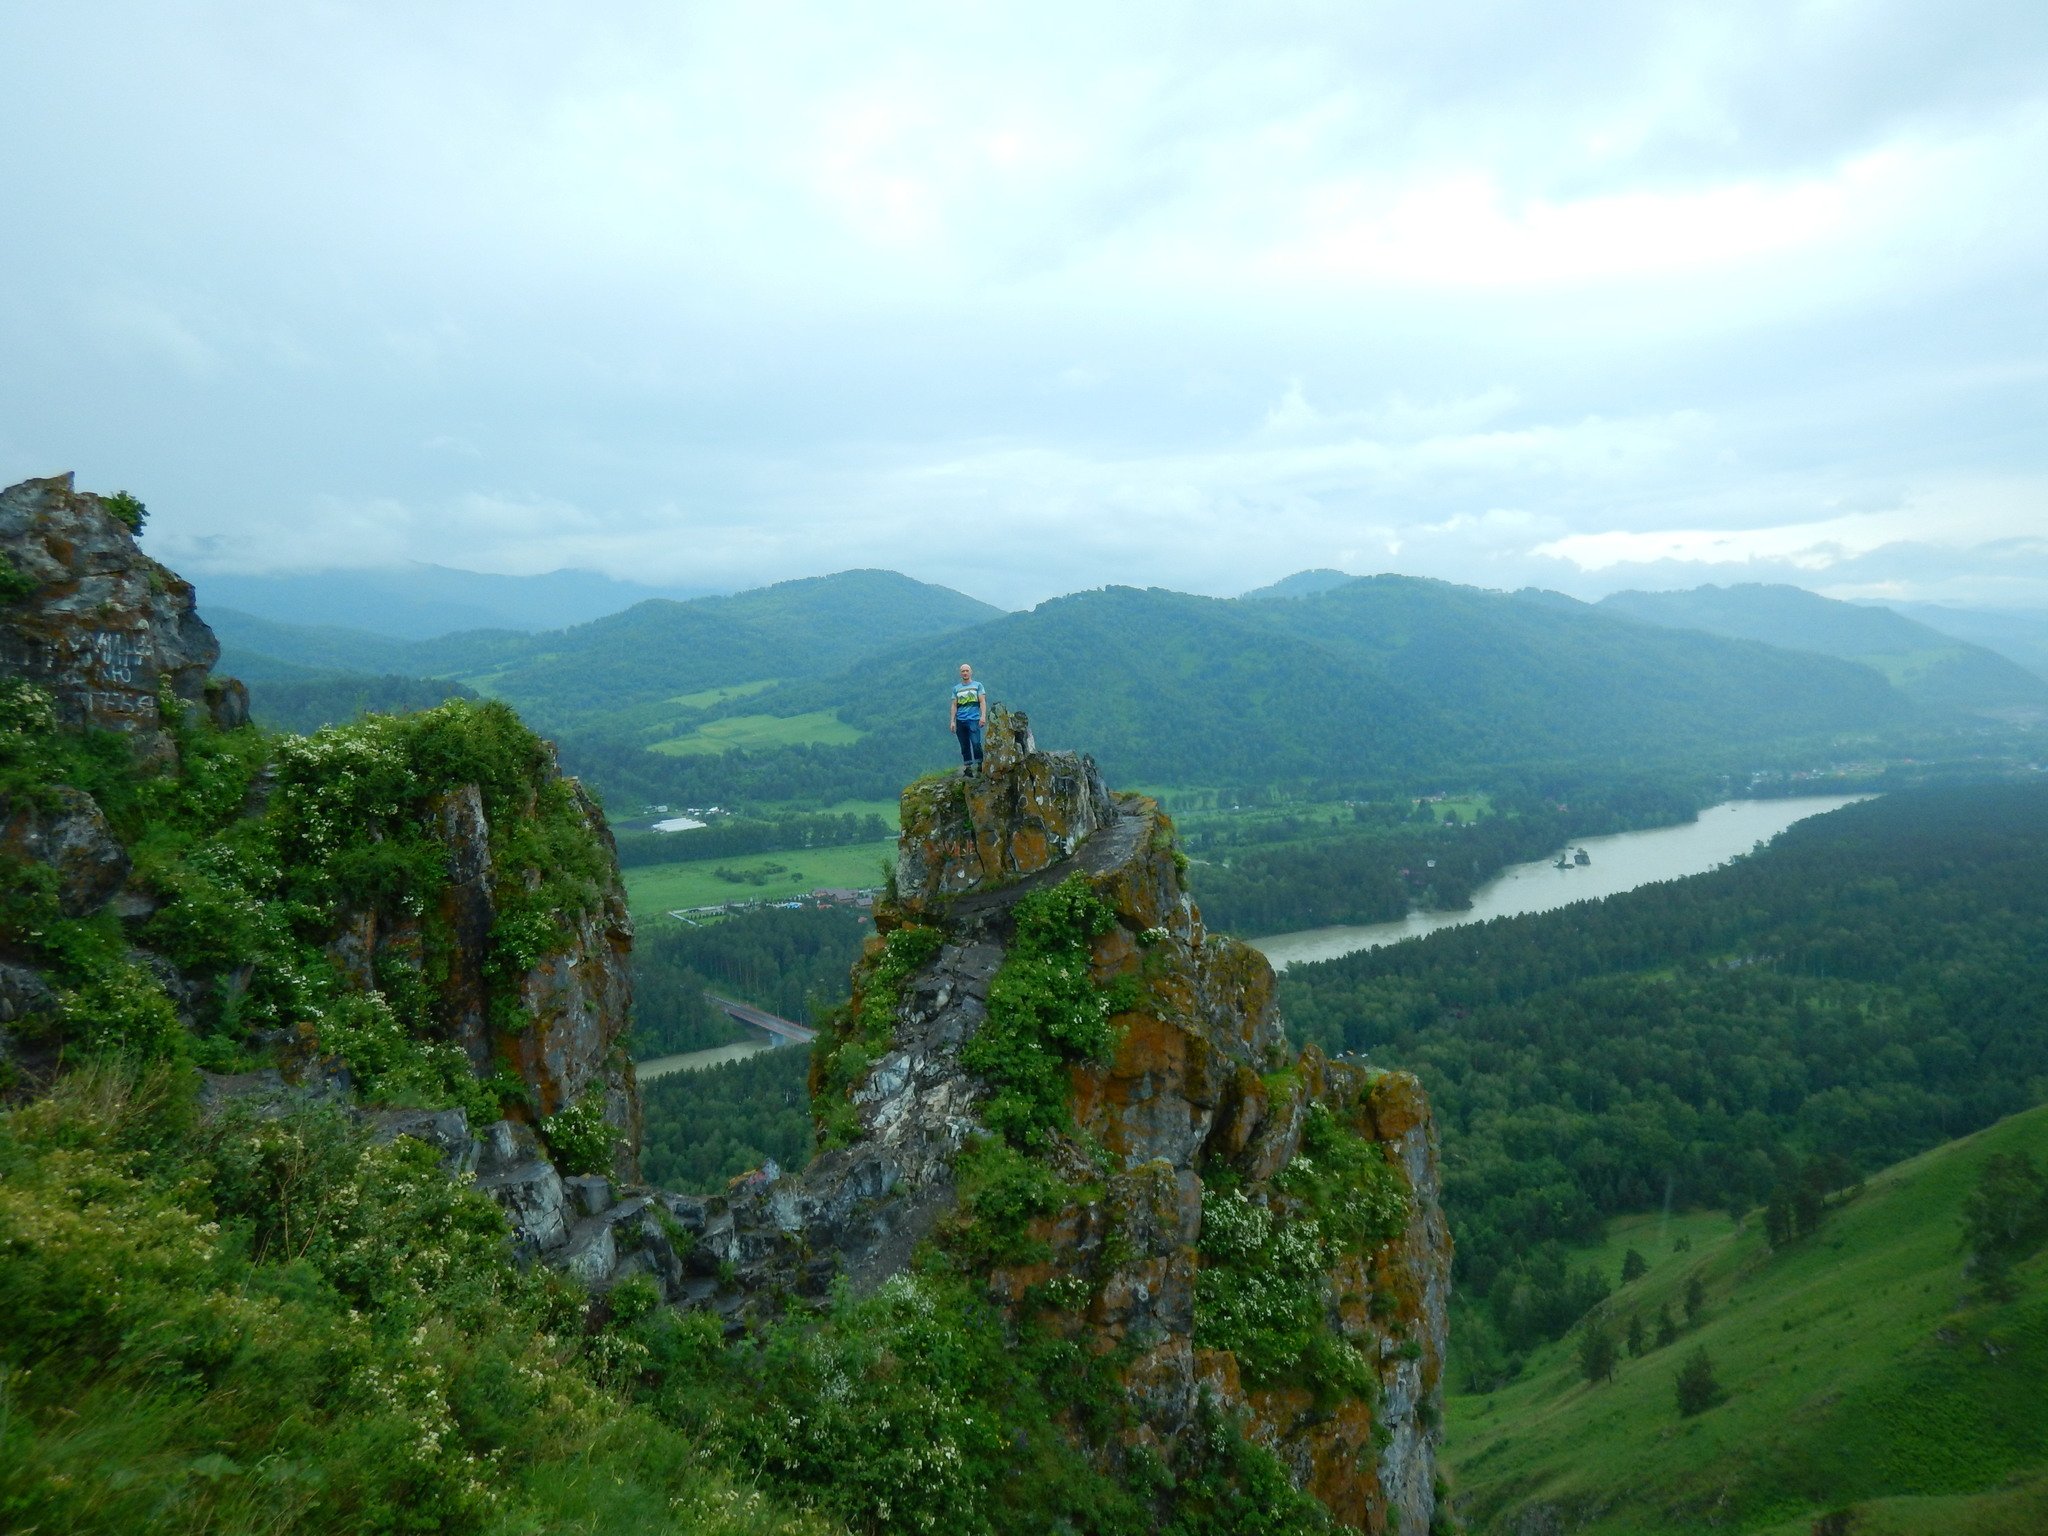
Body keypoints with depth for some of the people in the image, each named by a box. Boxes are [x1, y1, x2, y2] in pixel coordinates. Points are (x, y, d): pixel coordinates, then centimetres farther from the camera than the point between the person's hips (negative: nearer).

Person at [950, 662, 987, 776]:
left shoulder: (977, 685, 10)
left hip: (973, 719, -3)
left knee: (976, 743, -17)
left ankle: (980, 765, -10)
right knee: (964, 746, 4)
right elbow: (954, 705, 15)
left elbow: (982, 701, 4)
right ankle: (968, 769, 7)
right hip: (960, 721, 3)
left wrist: (983, 716, -9)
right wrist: (952, 721, 7)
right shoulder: (956, 688, 17)